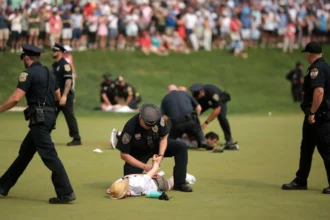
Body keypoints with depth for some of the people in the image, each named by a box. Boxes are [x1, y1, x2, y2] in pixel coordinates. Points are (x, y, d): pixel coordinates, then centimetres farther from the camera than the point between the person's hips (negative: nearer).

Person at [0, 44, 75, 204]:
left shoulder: (29, 73, -10)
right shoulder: (48, 73, 16)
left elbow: (16, 98, -18)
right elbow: (58, 96, 24)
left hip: (39, 118, -9)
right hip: (49, 116, 9)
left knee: (49, 155, -11)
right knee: (25, 152, 17)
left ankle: (66, 193, -15)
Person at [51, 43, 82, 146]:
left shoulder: (65, 65, -13)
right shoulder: (54, 65, 15)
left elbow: (68, 81, -21)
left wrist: (64, 96, -29)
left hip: (65, 95, -9)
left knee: (70, 117, -4)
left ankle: (77, 139, 2)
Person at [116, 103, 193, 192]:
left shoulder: (158, 119, -24)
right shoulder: (130, 127, -33)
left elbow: (163, 137, -6)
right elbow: (124, 155, -24)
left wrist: (161, 155, -23)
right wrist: (144, 166, -28)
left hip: (156, 146, 3)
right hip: (138, 154, -3)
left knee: (181, 147, -17)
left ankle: (179, 183, -14)